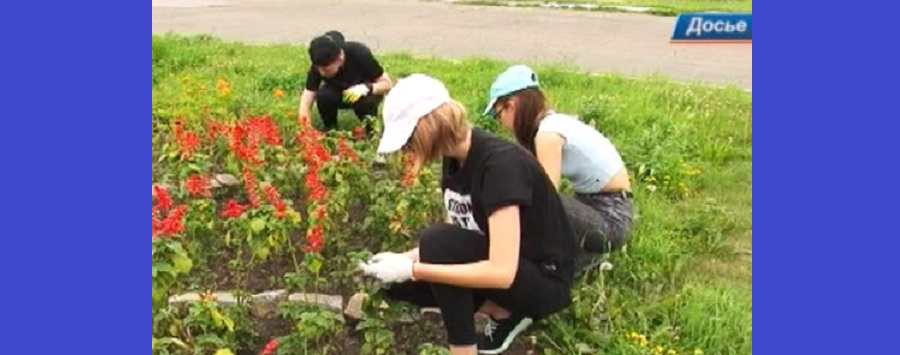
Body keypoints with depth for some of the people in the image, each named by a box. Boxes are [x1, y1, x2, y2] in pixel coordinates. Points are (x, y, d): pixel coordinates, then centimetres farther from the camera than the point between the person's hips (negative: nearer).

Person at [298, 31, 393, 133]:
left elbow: (386, 83, -24)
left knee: (365, 102, -36)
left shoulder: (360, 54, -32)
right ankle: (330, 129, -3)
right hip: (338, 92, 2)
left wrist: (366, 88, -42)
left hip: (363, 92, -2)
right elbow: (306, 103, -27)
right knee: (323, 96, -31)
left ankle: (371, 131, -6)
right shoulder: (319, 66, -26)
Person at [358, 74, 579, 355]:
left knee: (439, 243, -28)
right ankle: (507, 312, 6)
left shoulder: (500, 162, -28)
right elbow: (453, 238, 5)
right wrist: (402, 259, -11)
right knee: (399, 283, -4)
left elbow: (502, 272, -34)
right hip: (492, 265, 8)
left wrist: (412, 269, -30)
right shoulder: (454, 159, -2)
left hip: (545, 281, -8)